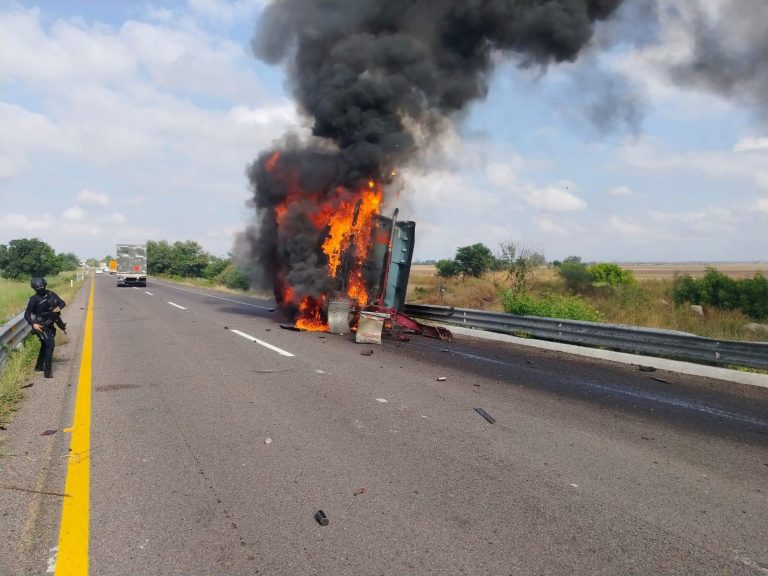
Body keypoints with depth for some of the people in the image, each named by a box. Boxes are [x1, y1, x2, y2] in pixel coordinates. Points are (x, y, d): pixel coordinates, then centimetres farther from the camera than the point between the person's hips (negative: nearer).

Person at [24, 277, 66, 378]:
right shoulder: (34, 299, -14)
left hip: (49, 324, 7)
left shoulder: (51, 294, 0)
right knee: (50, 343, -19)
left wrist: (58, 307, -18)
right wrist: (33, 324, -28)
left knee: (45, 345, 19)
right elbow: (27, 314, -13)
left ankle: (39, 366, 38)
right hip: (40, 325, -7)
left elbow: (62, 302, 5)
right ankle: (47, 371, -17)